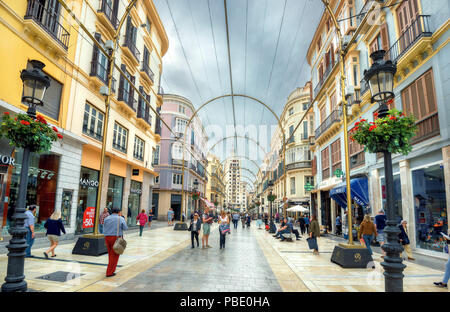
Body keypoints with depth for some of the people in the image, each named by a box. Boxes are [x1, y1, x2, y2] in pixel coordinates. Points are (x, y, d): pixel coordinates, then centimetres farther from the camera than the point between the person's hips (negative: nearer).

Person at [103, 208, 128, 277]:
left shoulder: (107, 218, 6)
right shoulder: (121, 219, -4)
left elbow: (104, 229, 7)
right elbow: (125, 228, -3)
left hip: (107, 237, 5)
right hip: (116, 238, -4)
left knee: (110, 254, 19)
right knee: (114, 255, 3)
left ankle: (112, 269, 32)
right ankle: (109, 272, 3)